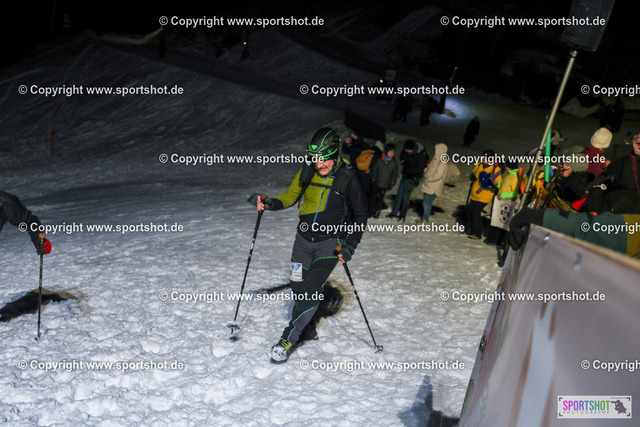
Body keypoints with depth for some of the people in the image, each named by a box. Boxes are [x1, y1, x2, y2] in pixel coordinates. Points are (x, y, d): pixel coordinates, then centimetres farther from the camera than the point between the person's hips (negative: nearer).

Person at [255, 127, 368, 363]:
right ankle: (307, 325, 32)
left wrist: (350, 246, -11)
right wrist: (271, 203, -12)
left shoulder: (348, 180, -12)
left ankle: (289, 338, 2)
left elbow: (360, 215, -2)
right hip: (304, 239, 4)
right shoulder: (307, 172, -3)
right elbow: (291, 196, 9)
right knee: (298, 287, 6)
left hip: (330, 243, -4)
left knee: (311, 289, -11)